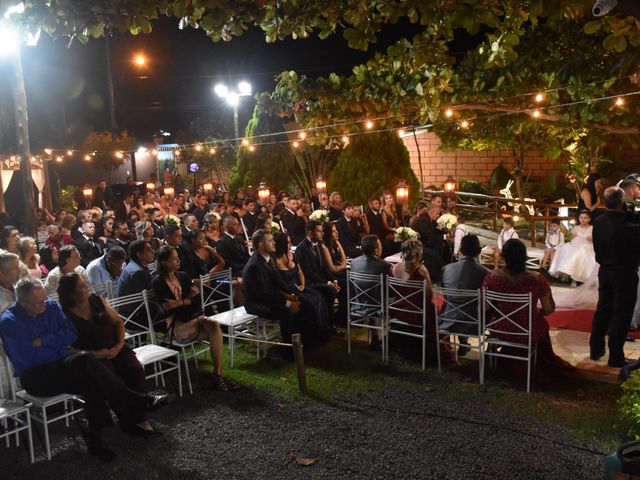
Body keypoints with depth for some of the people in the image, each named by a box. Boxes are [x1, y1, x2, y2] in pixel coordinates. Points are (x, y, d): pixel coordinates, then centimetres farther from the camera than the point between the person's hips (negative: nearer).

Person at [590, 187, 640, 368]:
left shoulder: (598, 222, -5)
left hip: (604, 271, 6)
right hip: (624, 273, -6)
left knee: (602, 310, 16)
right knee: (621, 315, 4)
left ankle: (596, 349, 26)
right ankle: (615, 357, 10)